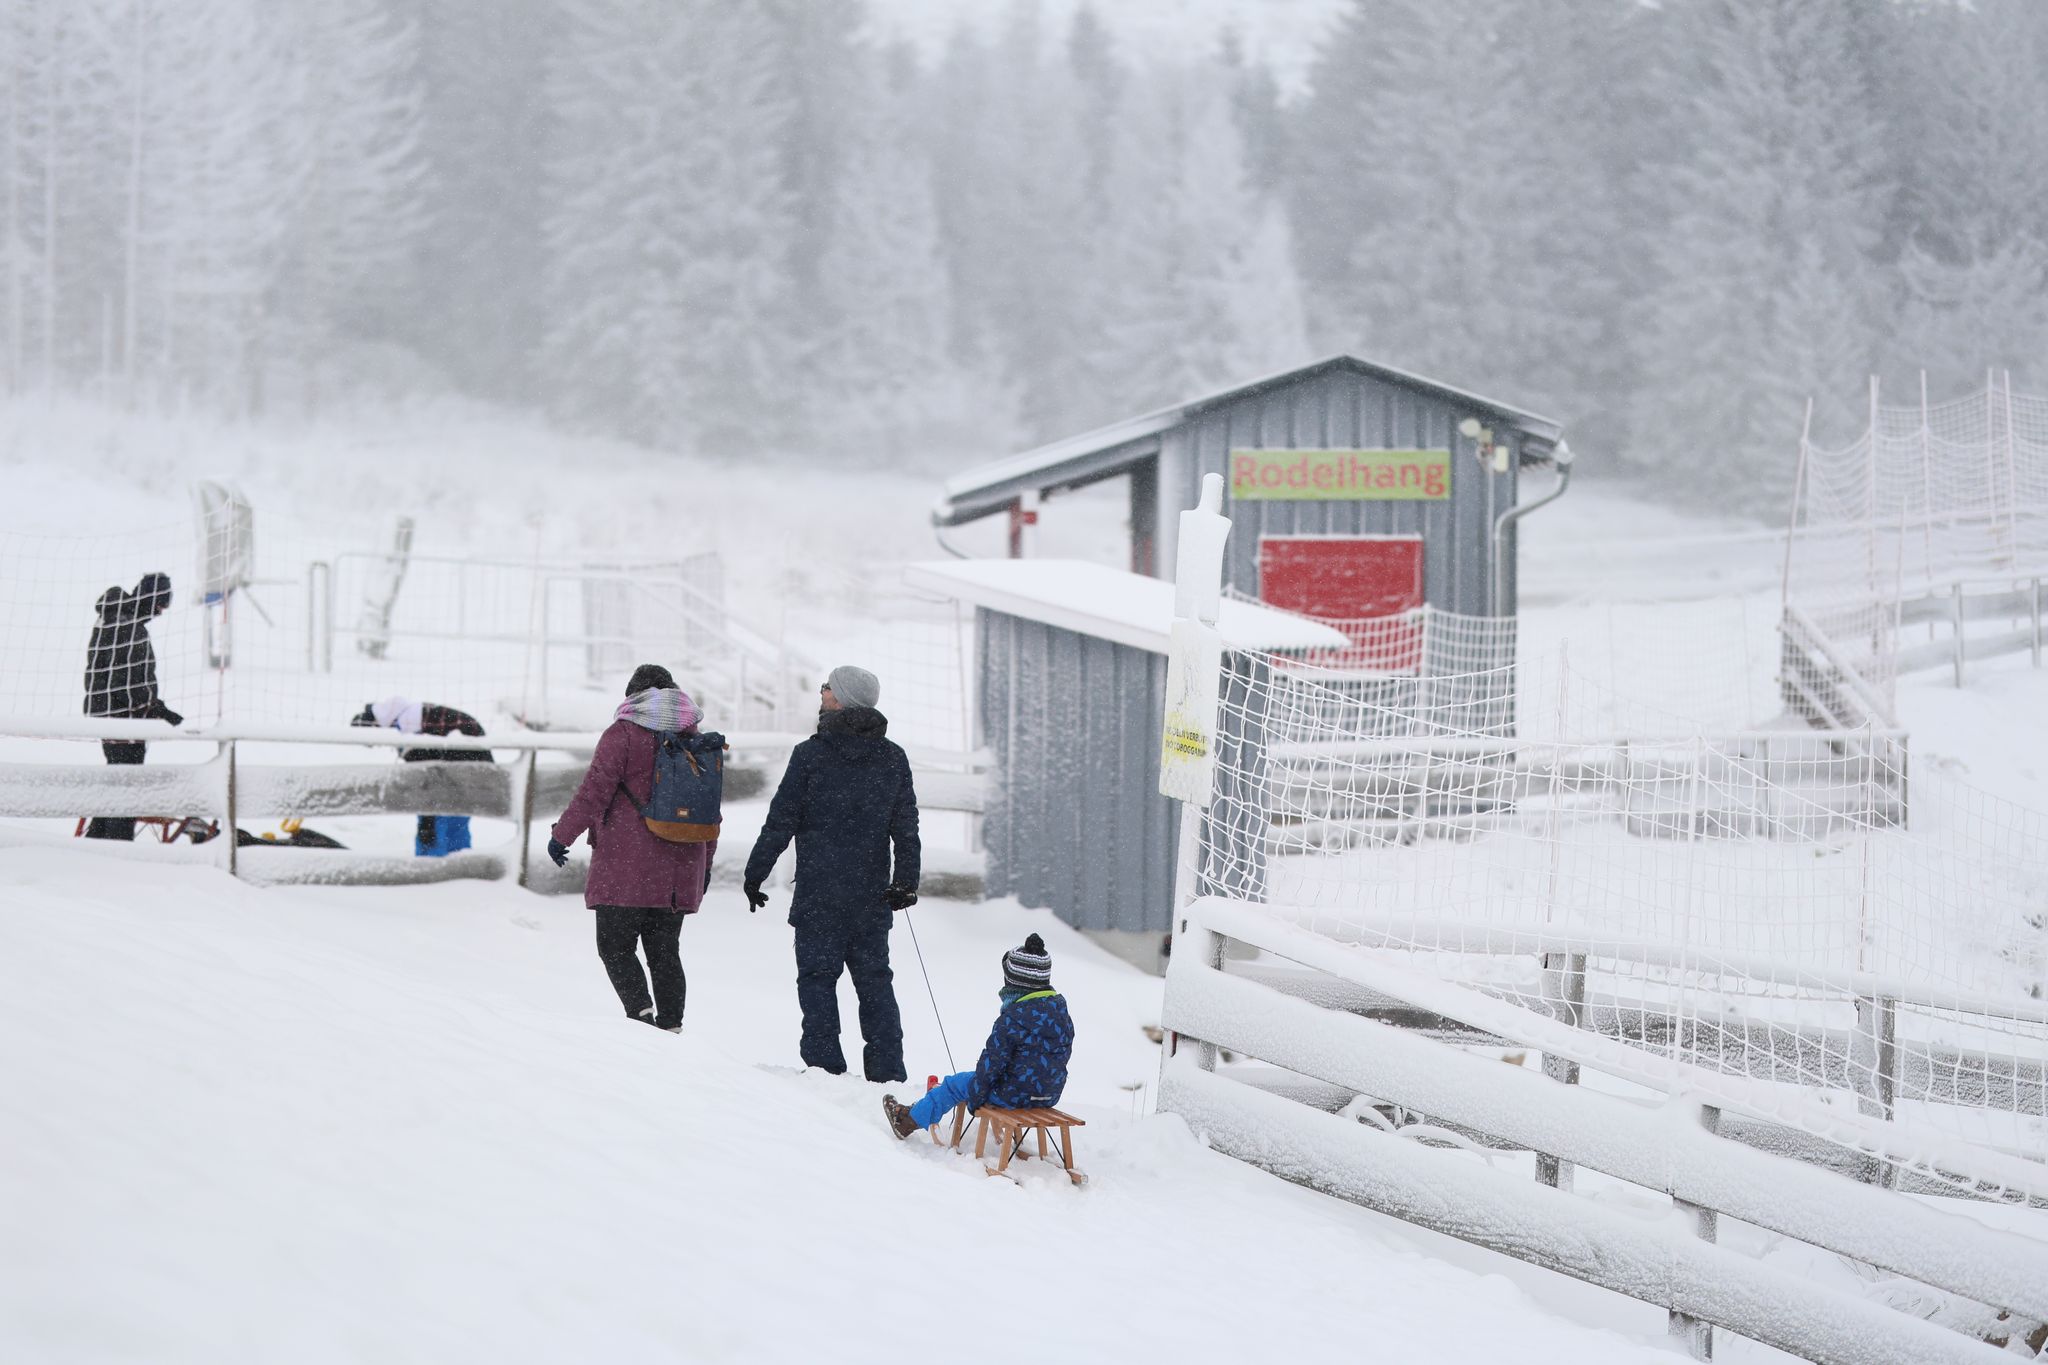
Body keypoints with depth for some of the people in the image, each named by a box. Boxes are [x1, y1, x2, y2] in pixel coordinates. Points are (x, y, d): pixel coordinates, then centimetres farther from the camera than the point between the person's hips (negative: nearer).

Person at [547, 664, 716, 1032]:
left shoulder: (623, 733, -5)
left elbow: (595, 790, -10)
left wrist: (562, 833, 0)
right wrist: (706, 862, 24)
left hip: (628, 868, -5)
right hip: (678, 871, 5)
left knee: (615, 946, 0)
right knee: (665, 951, 11)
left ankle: (640, 1010, -19)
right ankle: (670, 1025, 3)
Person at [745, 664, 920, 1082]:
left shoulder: (811, 754, -8)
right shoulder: (893, 758, 5)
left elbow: (781, 820, -6)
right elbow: (906, 826, 9)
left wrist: (755, 874, 2)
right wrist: (905, 882, 15)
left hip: (819, 892, -4)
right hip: (873, 894, 4)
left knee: (817, 976, 2)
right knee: (874, 978, 10)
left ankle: (825, 1066, -4)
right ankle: (888, 1073, 8)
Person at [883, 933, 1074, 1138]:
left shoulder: (1012, 1018, -20)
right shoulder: (1062, 1013, 1)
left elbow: (993, 1060, -16)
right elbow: (1064, 1054, 13)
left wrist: (975, 1098, -5)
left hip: (1014, 1095, -7)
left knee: (956, 1084, 15)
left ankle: (909, 1121, 33)